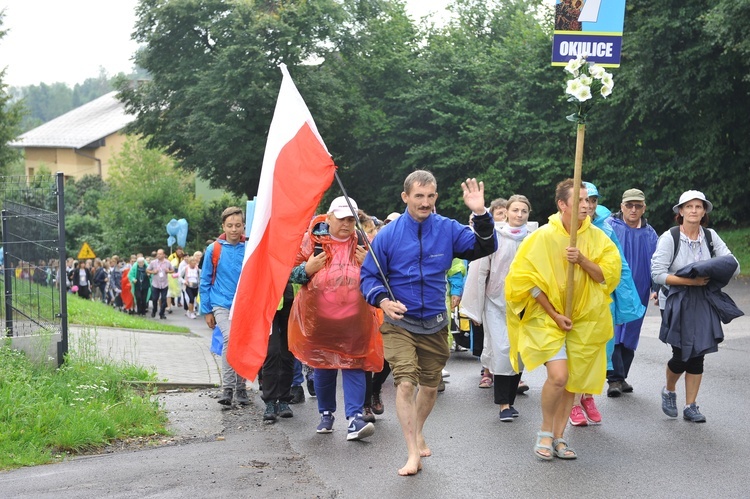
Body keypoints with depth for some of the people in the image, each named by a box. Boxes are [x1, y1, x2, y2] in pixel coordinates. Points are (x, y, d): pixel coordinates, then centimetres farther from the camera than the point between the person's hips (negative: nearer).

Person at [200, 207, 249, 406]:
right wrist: (206, 311, 5)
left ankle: (241, 388, 24)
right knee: (230, 338, -23)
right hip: (221, 305, -2)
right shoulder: (214, 249, 0)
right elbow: (205, 282, 6)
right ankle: (227, 388, -19)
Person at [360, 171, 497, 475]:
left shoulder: (447, 229, -4)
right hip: (399, 322, -3)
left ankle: (418, 432, 44)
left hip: (435, 322, 3)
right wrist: (382, 300, -23)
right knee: (405, 382, -16)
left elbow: (484, 248, -11)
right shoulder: (388, 235, -8)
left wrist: (481, 215, -26)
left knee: (430, 384, 17)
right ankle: (413, 454, -9)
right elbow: (368, 276, -3)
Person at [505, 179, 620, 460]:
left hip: (584, 319, 4)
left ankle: (558, 437, 20)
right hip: (547, 316, -4)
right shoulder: (543, 236, -10)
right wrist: (554, 314, -11)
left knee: (572, 380, 6)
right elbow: (528, 280, -9)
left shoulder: (596, 237, -1)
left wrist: (582, 260, -21)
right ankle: (545, 431, 4)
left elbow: (606, 276, -4)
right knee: (558, 375, -18)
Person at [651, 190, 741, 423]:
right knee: (682, 355, -5)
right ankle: (669, 391, 26)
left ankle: (691, 406, 16)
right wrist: (691, 281, -20)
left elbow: (733, 265, 0)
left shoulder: (710, 236, 2)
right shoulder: (669, 237, -9)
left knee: (697, 355, 4)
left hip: (704, 303, 3)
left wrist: (711, 273, -18)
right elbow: (657, 274, -15)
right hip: (676, 303, -3)